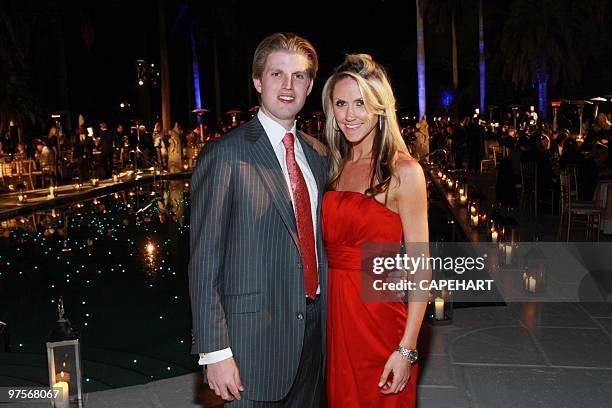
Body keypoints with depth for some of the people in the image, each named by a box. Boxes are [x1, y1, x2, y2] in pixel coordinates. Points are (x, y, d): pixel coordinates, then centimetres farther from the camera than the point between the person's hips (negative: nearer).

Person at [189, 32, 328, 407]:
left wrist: (328, 317, 11)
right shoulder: (224, 155, -12)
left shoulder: (318, 154, 7)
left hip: (315, 327, 6)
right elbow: (204, 261, -14)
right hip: (256, 335, -6)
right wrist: (215, 351, -16)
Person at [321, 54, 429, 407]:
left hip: (381, 315, -5)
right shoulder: (334, 169, 8)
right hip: (334, 316, 5)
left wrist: (407, 349, -17)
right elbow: (330, 246, 11)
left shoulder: (403, 171, -10)